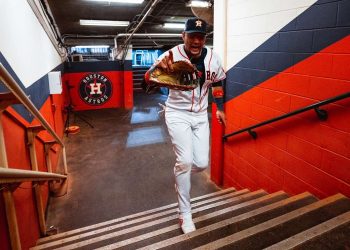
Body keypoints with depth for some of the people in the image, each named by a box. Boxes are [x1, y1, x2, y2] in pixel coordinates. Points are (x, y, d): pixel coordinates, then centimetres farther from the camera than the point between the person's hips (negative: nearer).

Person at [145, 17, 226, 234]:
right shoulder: (172, 55, -18)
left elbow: (217, 83, 13)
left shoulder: (212, 58, -6)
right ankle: (185, 213, 7)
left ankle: (180, 175, 40)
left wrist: (220, 108, 16)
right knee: (186, 161, -14)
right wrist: (159, 66, -49)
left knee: (202, 163, 1)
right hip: (177, 114, -4)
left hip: (200, 116, 4)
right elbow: (148, 79, -28)